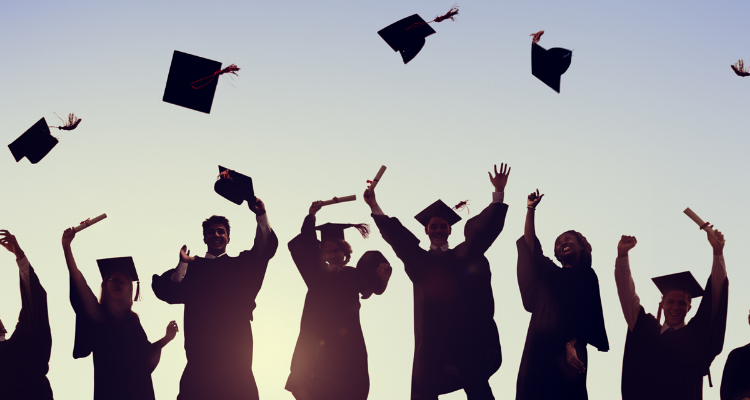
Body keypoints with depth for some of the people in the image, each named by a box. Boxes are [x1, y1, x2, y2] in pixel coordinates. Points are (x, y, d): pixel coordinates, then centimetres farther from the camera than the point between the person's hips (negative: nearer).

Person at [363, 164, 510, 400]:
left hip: (465, 334, -1)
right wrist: (374, 207, 7)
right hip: (431, 336, 1)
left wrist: (498, 193, 1)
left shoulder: (464, 255, 14)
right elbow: (396, 235, 13)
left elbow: (484, 228, 8)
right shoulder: (419, 259, 18)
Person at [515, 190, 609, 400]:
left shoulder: (586, 275, 8)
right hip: (539, 349, 4)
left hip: (568, 351, -4)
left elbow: (585, 315, -3)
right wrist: (530, 210, 7)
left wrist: (571, 345, -17)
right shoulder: (551, 273, 20)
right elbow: (530, 244, 14)